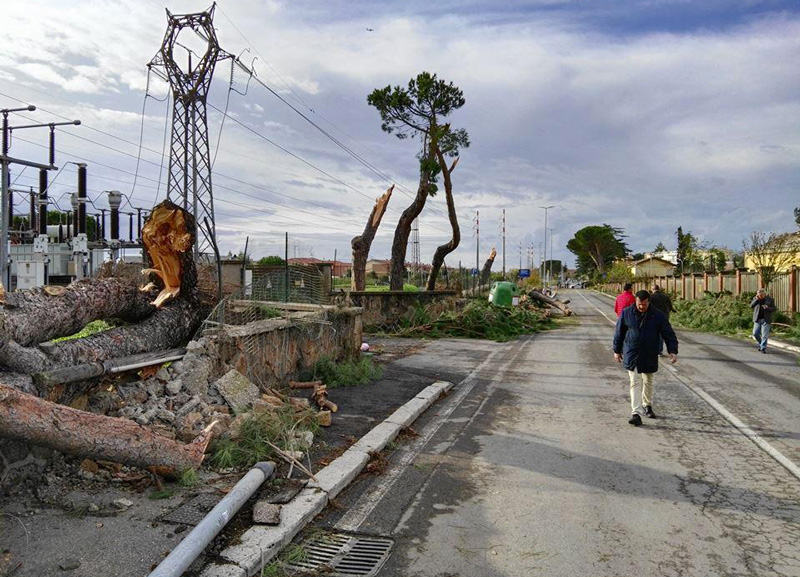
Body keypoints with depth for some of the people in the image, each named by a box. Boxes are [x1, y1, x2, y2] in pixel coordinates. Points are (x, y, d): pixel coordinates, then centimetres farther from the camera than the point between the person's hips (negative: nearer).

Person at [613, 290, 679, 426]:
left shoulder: (658, 316, -6)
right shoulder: (626, 313, -5)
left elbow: (669, 334, -2)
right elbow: (619, 332, 4)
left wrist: (673, 351, -13)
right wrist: (617, 350, 8)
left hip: (649, 356, 1)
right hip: (632, 355, -1)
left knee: (648, 382, 17)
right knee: (635, 383, -6)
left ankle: (647, 406, 38)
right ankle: (636, 413, -10)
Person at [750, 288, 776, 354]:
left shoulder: (770, 299, 0)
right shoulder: (755, 299, 6)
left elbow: (774, 309, 1)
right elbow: (751, 306, -7)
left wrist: (767, 308, -19)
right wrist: (756, 299, -17)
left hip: (766, 320, -3)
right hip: (757, 319, 3)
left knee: (764, 335, -5)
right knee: (755, 333, 2)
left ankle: (763, 348, 1)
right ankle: (760, 344, 26)